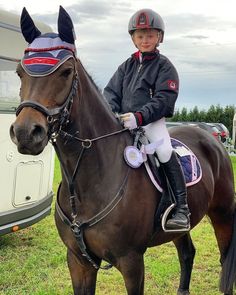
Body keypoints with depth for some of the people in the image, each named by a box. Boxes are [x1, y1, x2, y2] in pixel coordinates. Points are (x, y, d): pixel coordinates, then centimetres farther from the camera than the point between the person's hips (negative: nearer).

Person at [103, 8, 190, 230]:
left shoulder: (164, 66, 1)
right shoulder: (127, 66, 17)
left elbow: (163, 100, -12)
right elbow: (111, 92, 11)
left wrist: (139, 116, -28)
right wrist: (111, 114, -11)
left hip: (152, 121, -5)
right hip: (122, 122, 6)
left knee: (164, 150, -27)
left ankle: (181, 209, -21)